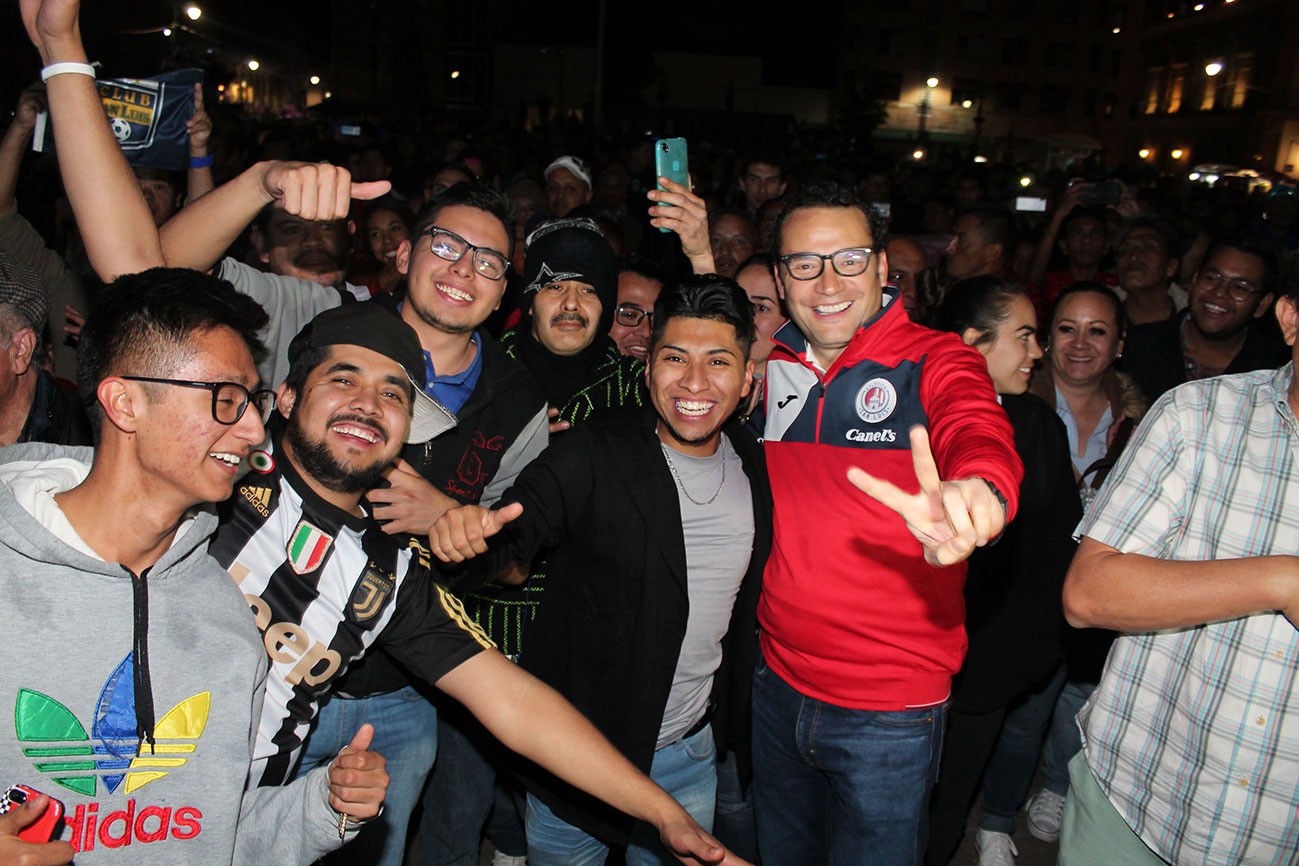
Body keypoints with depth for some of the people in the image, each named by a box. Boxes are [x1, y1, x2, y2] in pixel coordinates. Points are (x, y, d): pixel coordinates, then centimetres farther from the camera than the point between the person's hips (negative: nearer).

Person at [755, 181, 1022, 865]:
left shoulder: (936, 361, -13)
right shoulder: (772, 368, 2)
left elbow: (978, 432, -35)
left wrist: (976, 490, -57)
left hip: (891, 712, -4)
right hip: (779, 683, 4)